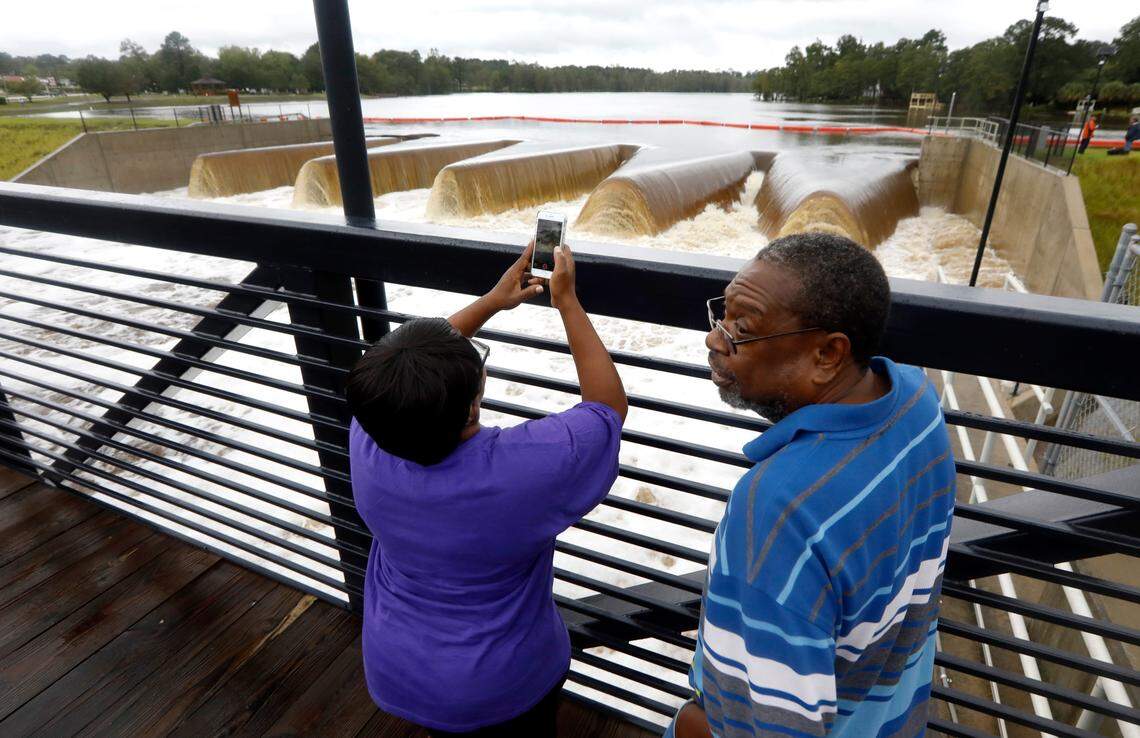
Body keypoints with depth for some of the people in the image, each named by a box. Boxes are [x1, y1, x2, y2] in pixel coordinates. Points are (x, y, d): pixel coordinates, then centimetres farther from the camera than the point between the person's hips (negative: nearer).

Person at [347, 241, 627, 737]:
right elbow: (609, 404, -19)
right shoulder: (521, 467, -37)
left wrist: (491, 302, 0)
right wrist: (568, 303, -15)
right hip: (501, 687, -2)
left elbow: (409, 371, -4)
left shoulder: (365, 440, -25)